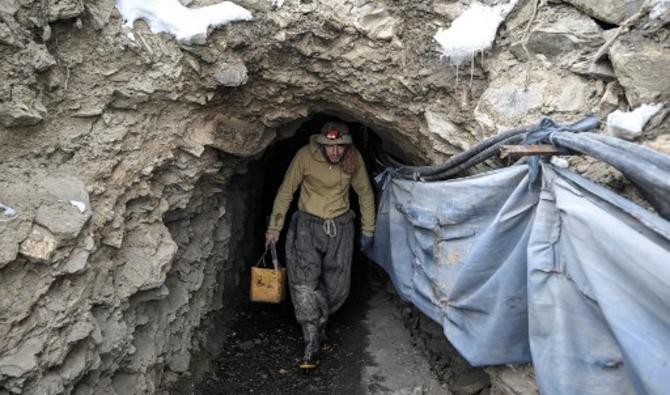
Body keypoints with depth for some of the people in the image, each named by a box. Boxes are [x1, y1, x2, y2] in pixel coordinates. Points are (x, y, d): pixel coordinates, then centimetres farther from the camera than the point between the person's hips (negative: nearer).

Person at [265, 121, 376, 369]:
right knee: (304, 282, -15)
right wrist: (274, 228, -1)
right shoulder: (305, 156, -17)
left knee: (337, 287, 4)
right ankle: (311, 344, -6)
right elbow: (286, 191, -5)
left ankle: (319, 322, 33)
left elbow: (365, 193, 5)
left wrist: (367, 230, 10)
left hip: (340, 226, 2)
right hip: (308, 223, -2)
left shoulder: (354, 159, -10)